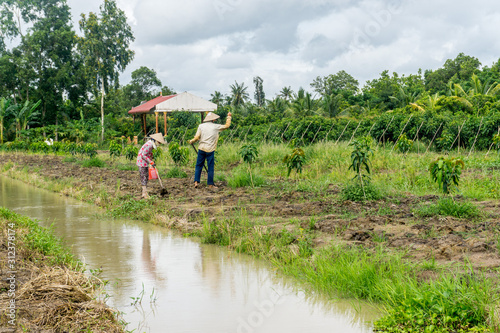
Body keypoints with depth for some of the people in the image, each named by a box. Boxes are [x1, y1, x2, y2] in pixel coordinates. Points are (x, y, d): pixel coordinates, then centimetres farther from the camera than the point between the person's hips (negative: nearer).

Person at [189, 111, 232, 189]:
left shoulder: (201, 126, 3)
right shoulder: (216, 127, -1)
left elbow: (197, 137, -2)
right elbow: (227, 125, 10)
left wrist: (191, 141, 17)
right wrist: (229, 117, 23)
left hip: (201, 149, 2)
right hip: (210, 150, -2)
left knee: (199, 165, 11)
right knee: (210, 167, 3)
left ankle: (196, 182, 5)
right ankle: (210, 185, 6)